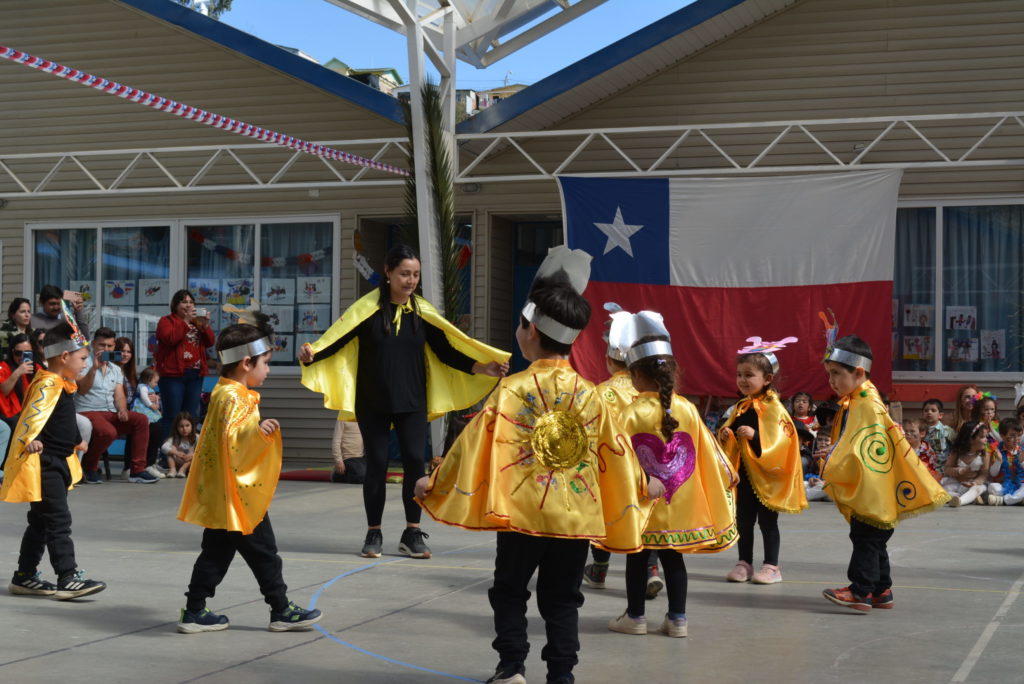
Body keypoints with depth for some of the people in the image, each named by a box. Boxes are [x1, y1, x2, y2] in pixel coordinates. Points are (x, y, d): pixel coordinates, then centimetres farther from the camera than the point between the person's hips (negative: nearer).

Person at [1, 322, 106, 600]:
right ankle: (68, 579, -11)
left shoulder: (60, 385, 14)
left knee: (41, 522, 15)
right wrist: (30, 440, -49)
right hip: (42, 465, -11)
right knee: (58, 521, -11)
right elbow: (35, 413, -33)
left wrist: (75, 442, 44)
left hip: (56, 464, 11)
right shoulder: (48, 385, -18)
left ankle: (25, 577, 23)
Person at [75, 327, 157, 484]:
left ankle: (137, 470, -18)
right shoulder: (85, 364, 1)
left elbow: (119, 396, 10)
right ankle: (89, 467, -8)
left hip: (111, 414, 6)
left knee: (141, 420, -20)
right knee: (108, 431, -37)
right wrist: (94, 368, -25)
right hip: (88, 412, -6)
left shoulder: (116, 370, 19)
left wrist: (122, 410, -11)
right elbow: (82, 390, -14)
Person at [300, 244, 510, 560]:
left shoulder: (422, 312, 3)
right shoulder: (368, 309, -6)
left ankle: (412, 534, 8)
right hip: (373, 403, -2)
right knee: (377, 465, 3)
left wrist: (480, 368, -4)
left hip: (412, 403, 2)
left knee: (415, 461, -4)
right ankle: (374, 534, 16)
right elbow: (336, 338, -13)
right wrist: (311, 354, -31)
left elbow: (445, 351, 6)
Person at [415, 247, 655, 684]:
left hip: (523, 513, -3)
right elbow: (614, 452, 6)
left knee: (509, 592, 14)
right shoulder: (589, 395, -1)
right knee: (562, 600, 12)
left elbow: (476, 445, -8)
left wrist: (436, 483, 3)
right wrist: (641, 485, 24)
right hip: (577, 515, 3)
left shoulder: (511, 390, -10)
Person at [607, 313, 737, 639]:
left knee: (637, 557, 10)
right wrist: (728, 475, 21)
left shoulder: (632, 414, -13)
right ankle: (677, 618, 14)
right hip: (679, 506, 3)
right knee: (672, 558, 12)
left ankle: (635, 616, 17)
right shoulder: (688, 410, -2)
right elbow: (708, 451, 6)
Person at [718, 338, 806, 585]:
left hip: (766, 475, -7)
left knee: (767, 520, 2)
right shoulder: (740, 408, 9)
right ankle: (744, 563, 21)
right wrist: (724, 435, -5)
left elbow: (780, 440, -22)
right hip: (743, 472, 7)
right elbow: (730, 431, 18)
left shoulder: (773, 408, -13)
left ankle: (771, 566, 9)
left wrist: (755, 436, -34)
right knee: (743, 519, 12)